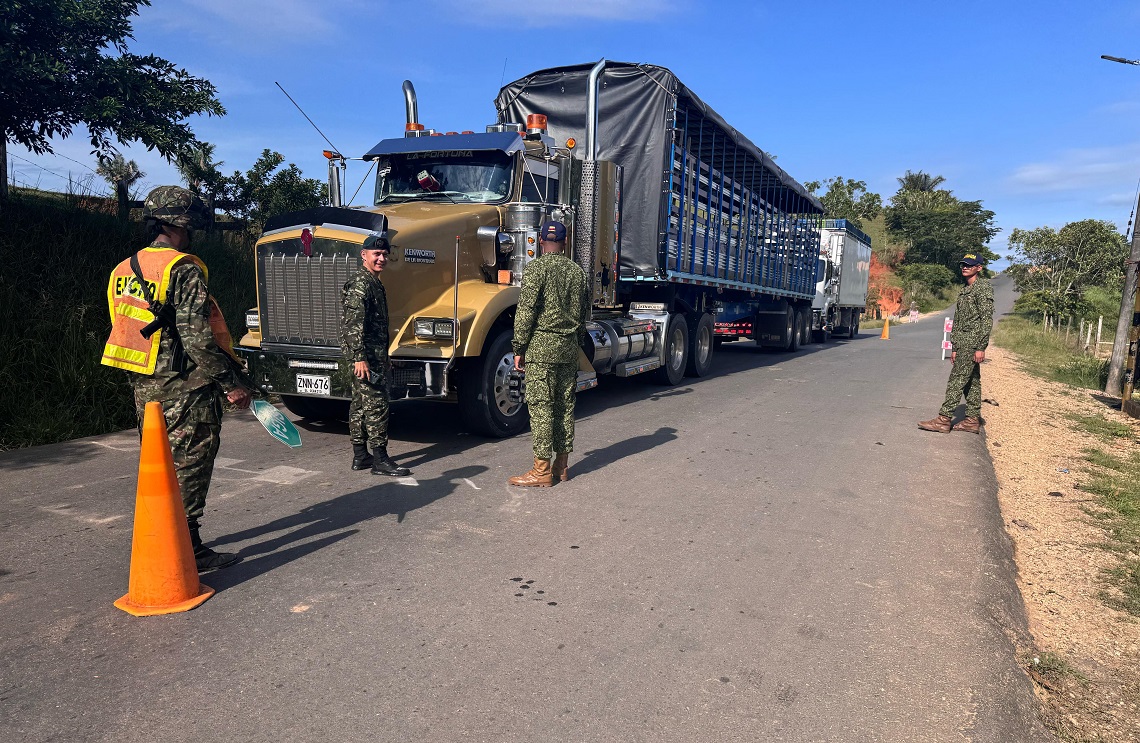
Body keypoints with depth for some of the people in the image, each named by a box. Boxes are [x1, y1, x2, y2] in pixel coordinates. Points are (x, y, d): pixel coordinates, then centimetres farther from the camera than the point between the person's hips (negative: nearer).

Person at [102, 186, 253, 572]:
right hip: (185, 388, -9)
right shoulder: (184, 269, -15)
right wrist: (233, 383, -17)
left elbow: (128, 329, 16)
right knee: (188, 467, 1)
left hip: (144, 385, 9)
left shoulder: (124, 271, 12)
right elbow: (198, 338, -22)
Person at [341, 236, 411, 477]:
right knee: (376, 404, -8)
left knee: (361, 404, 13)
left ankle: (360, 455, 22)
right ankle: (380, 459, -3)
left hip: (374, 354, 11)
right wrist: (360, 358, -28)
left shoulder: (375, 283, 18)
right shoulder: (360, 284, -14)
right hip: (366, 355, -11)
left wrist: (384, 357, 26)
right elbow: (353, 324, -23)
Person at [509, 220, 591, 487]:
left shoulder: (536, 268, -7)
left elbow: (525, 313, -12)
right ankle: (561, 466, 18)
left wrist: (519, 349, -5)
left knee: (541, 407, -3)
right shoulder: (577, 271, 11)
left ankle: (542, 471, 0)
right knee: (565, 405, 10)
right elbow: (584, 314, 15)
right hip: (569, 348, 6)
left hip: (541, 347, -6)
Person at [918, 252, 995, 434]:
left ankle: (944, 419, -12)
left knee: (957, 379, -11)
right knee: (971, 381, 10)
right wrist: (954, 348, 17)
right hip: (963, 344, 9)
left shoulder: (983, 287, -8)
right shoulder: (964, 291, 20)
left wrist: (981, 347, -20)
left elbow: (987, 319, -15)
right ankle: (973, 420, 14)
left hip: (972, 343, -9)